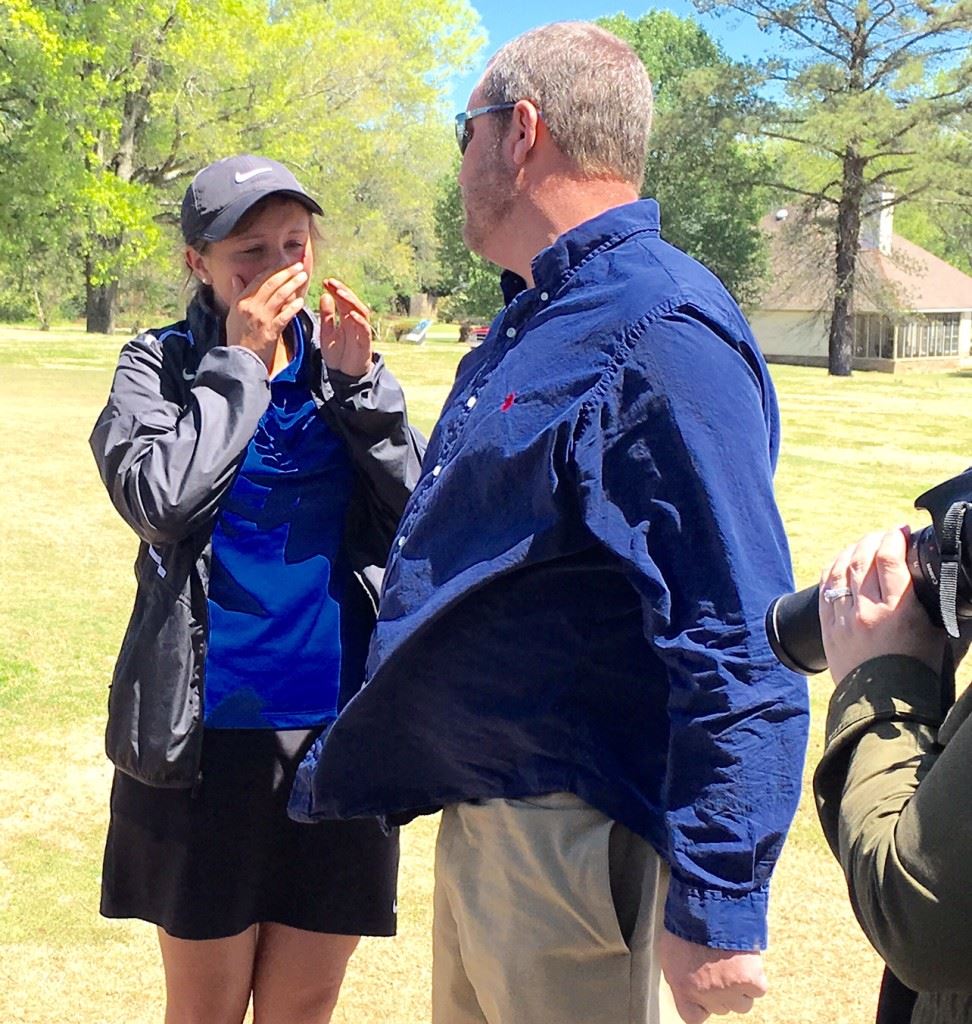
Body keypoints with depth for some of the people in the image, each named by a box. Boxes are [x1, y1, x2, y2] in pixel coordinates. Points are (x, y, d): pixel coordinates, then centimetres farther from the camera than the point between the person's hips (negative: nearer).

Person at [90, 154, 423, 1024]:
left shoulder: (345, 366, 6)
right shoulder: (160, 364, -1)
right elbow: (159, 500, -19)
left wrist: (357, 382, -11)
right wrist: (238, 361, -12)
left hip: (341, 724, 3)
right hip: (209, 732, -2)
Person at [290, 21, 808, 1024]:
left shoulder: (660, 333, -21)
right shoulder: (530, 322, 12)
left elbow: (737, 648, -25)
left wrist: (716, 910, -25)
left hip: (575, 847, -9)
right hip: (474, 815, 10)